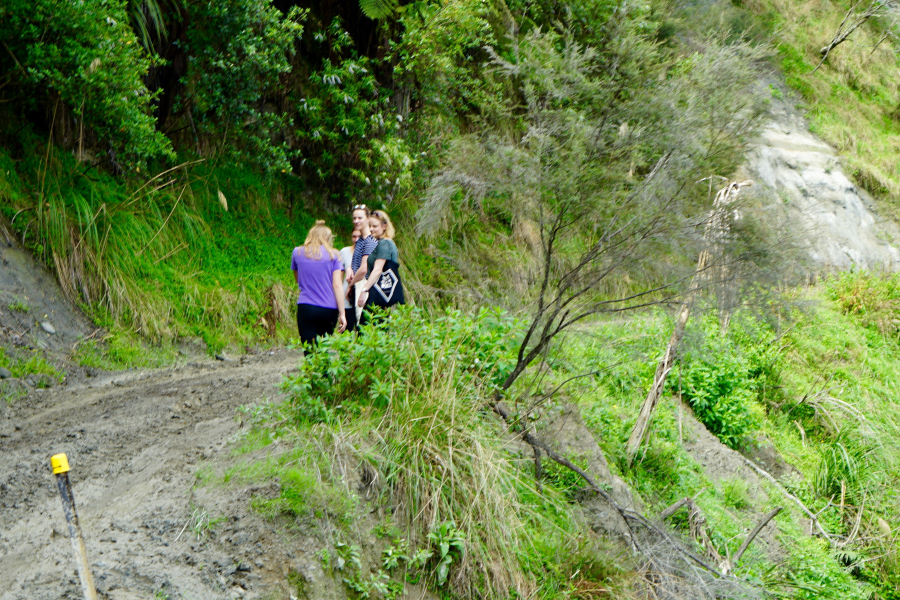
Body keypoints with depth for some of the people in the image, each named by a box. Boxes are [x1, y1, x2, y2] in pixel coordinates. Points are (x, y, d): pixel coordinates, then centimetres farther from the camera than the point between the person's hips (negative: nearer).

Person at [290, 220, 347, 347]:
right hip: (329, 309, 1)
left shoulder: (298, 252, 8)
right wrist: (342, 314, -4)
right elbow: (337, 285, -3)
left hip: (306, 308, -1)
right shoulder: (333, 255, 3)